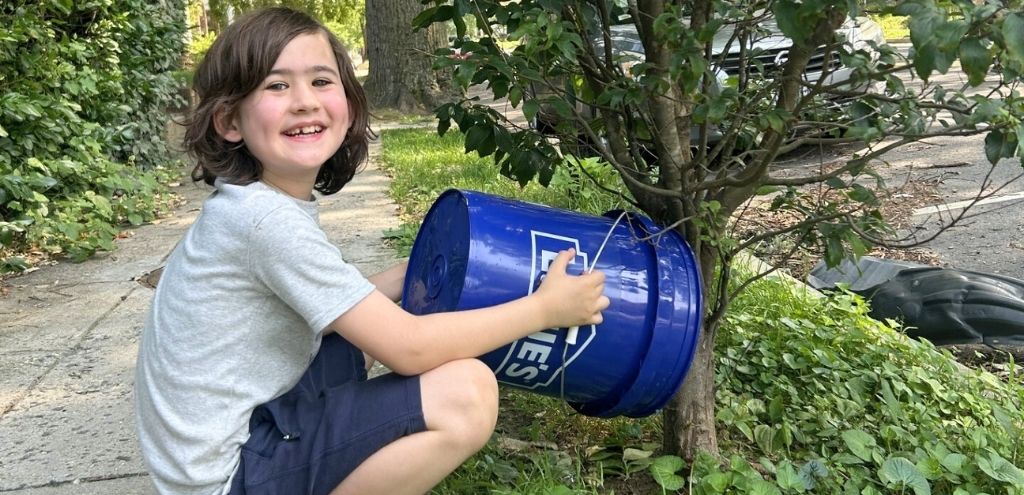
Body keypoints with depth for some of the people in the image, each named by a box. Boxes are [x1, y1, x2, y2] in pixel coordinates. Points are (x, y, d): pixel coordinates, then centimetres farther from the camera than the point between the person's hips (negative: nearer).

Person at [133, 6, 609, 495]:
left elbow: (329, 313, 13)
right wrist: (545, 308, -14)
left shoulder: (254, 204, 3)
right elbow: (407, 348, -22)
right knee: (466, 393, -21)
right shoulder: (267, 219, -23)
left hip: (245, 421, 9)